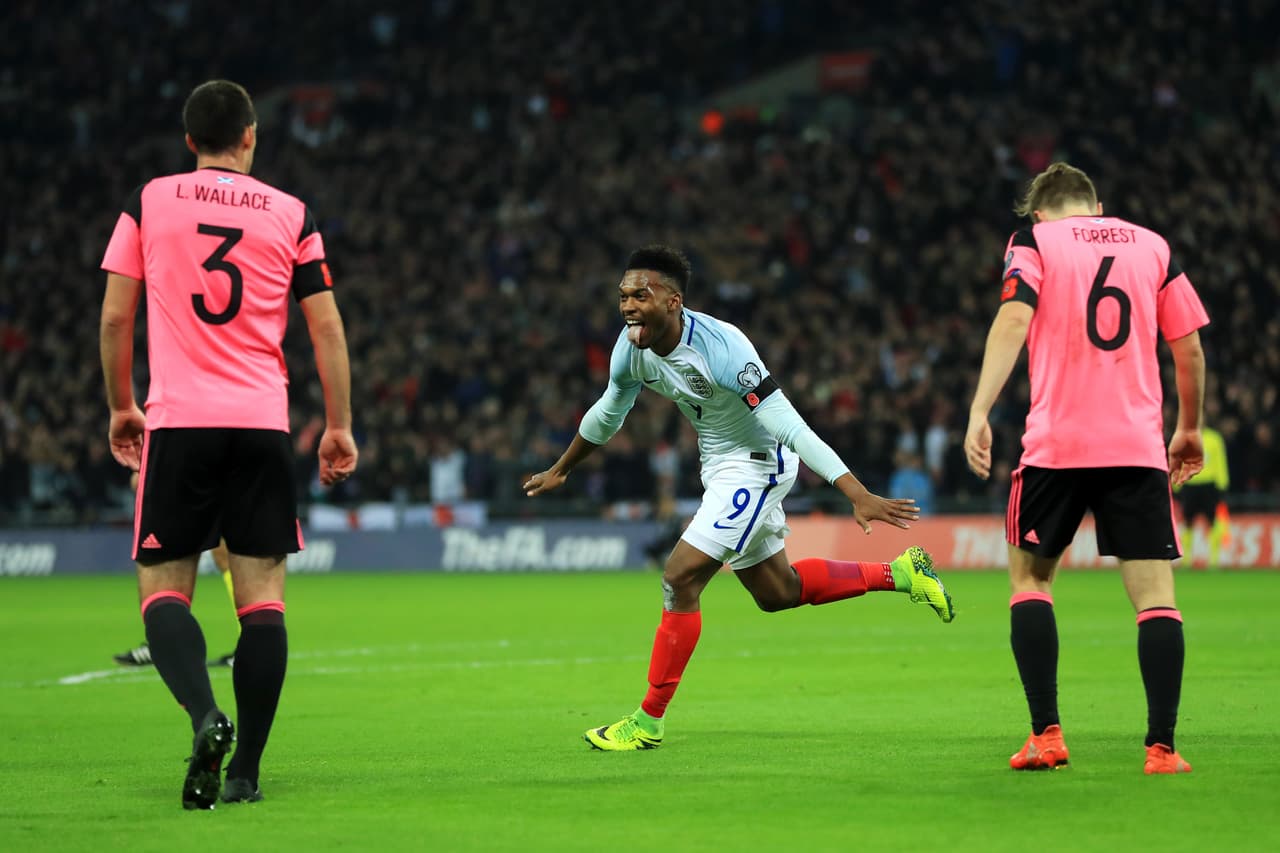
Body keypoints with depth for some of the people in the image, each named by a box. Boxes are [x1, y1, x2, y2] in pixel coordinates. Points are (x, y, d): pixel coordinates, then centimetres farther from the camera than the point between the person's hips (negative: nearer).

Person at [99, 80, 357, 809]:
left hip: (177, 423, -1)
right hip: (265, 423, 1)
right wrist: (339, 427, 12)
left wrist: (121, 407, 18)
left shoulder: (149, 202, 6)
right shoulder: (291, 215, 7)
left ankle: (205, 715, -25)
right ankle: (245, 769, -2)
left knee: (163, 589, 2)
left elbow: (115, 316, 6)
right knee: (264, 594, 3)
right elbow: (327, 327, 6)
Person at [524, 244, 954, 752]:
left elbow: (787, 425, -36)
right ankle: (897, 573, 35)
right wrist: (560, 471, 27)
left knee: (680, 579, -15)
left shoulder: (719, 347, -32)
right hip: (720, 468, 9)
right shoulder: (632, 347, -9)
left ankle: (648, 722, -5)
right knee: (777, 592, 19)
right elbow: (608, 413, 14)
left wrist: (858, 495, -40)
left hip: (757, 464, -9)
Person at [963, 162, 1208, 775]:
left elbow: (1013, 320, -10)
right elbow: (1189, 347, 13)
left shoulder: (1033, 239, 6)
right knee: (1155, 593, 1)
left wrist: (979, 413, -17)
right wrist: (1189, 429, 26)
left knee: (1029, 575, 14)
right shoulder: (1152, 246, 14)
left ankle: (1046, 734, 4)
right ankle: (1162, 746, -8)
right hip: (1140, 444, 1)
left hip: (1056, 442, -1)